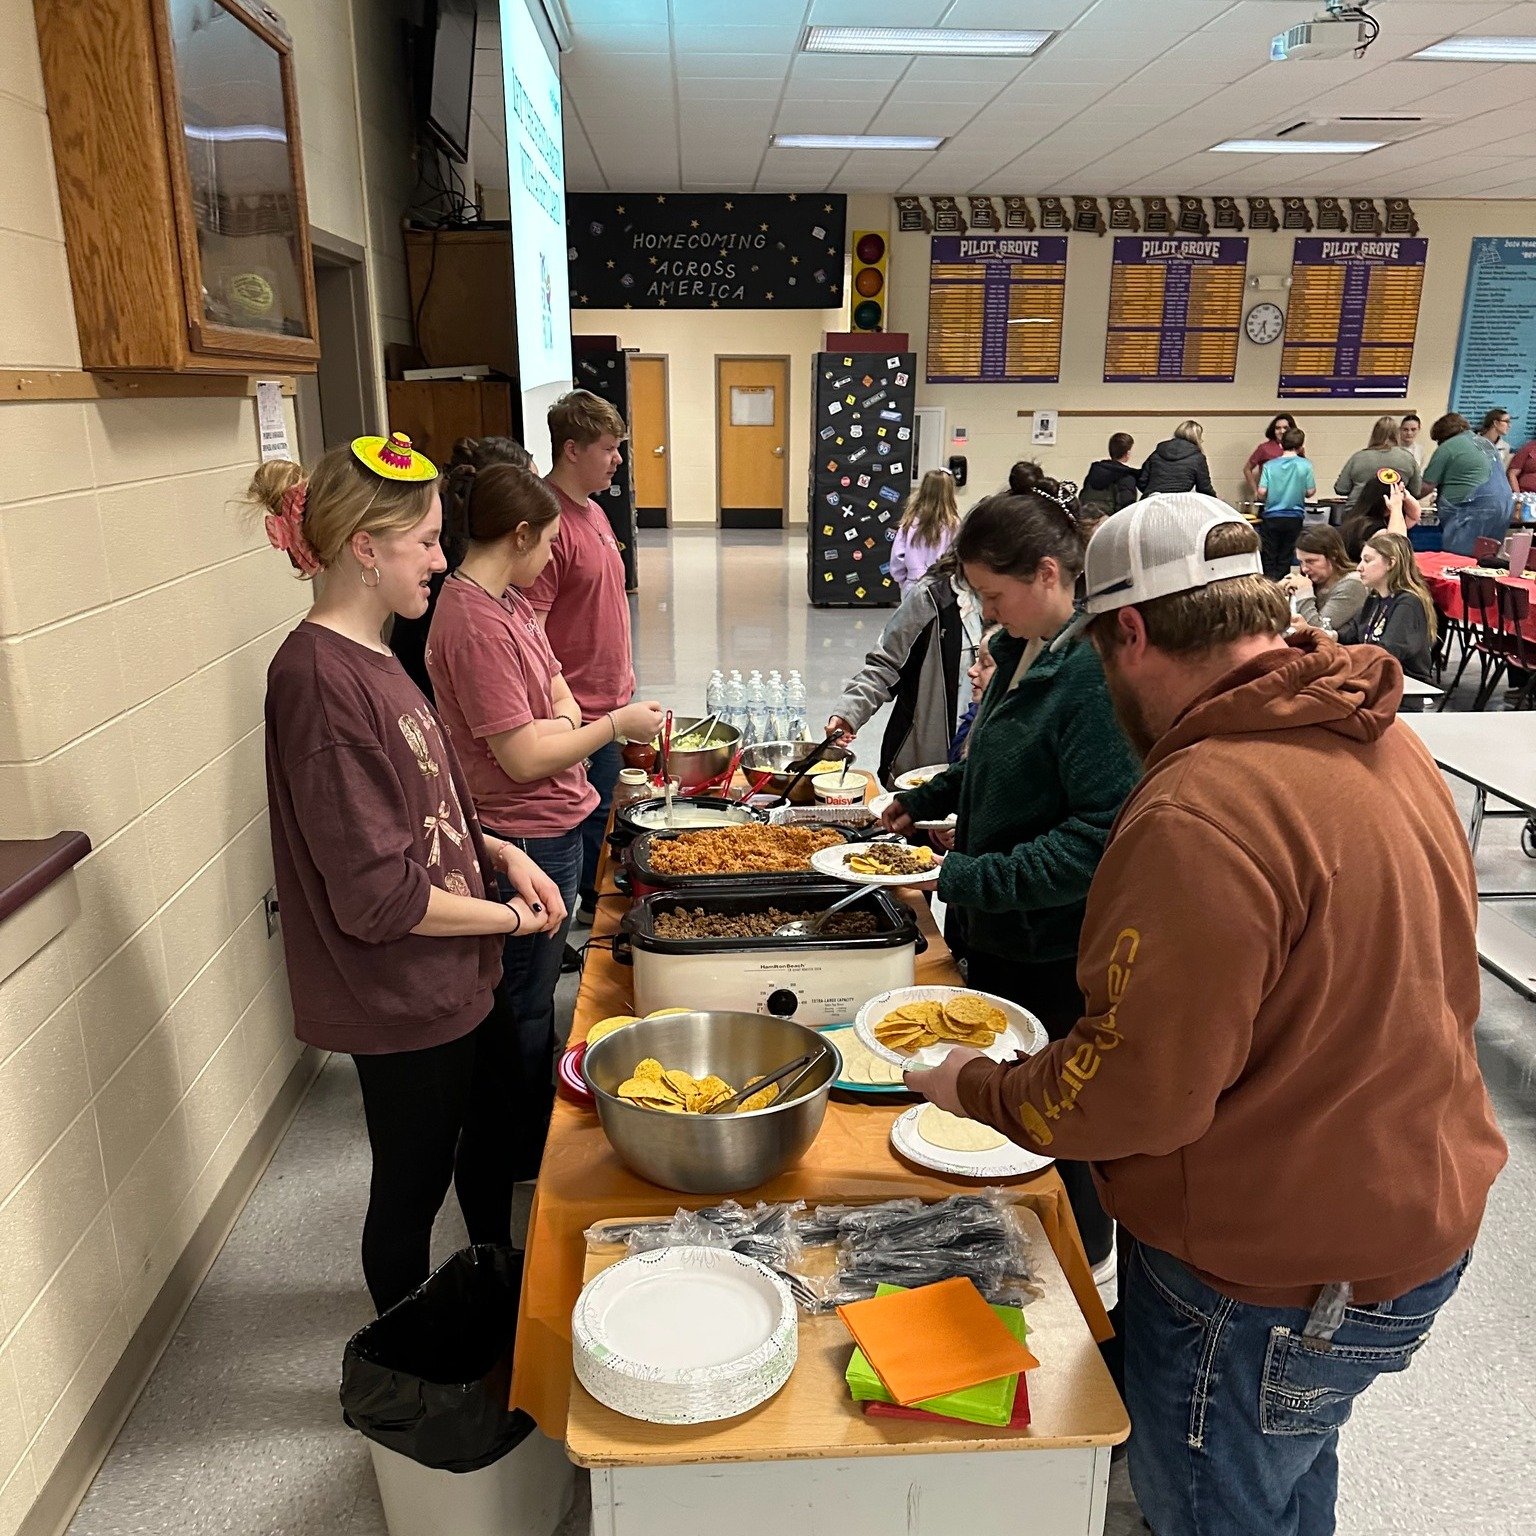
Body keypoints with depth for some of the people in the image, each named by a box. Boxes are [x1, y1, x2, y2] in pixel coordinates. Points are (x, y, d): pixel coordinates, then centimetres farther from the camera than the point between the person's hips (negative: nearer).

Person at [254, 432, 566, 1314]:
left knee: (488, 1141, 27)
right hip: (402, 998, -9)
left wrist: (499, 853, -1)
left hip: (454, 977, 10)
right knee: (413, 1185, 13)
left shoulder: (371, 658, 4)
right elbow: (377, 895, -26)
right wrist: (514, 918, -14)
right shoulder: (321, 679, -25)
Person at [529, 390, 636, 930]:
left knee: (601, 817, 20)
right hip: (574, 716, -9)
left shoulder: (592, 511, 11)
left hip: (607, 704, 9)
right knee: (577, 826, 2)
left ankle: (594, 906, 36)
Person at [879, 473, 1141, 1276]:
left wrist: (971, 877, -29)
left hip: (1061, 952, -9)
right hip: (1002, 937, 9)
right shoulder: (1022, 651, 5)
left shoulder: (1099, 673, -24)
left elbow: (1102, 834, -28)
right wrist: (928, 798, 9)